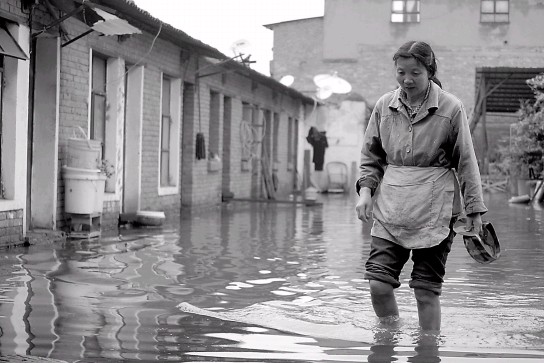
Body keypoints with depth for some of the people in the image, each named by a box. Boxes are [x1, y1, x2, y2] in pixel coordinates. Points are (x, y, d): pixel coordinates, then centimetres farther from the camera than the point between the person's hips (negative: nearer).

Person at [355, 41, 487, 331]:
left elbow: (466, 162, 2)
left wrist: (474, 209, 2)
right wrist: (365, 190, -1)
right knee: (378, 284, -5)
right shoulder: (384, 106, 5)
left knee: (427, 290, 0)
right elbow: (370, 157, 15)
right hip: (390, 209, 3)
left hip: (434, 211, -3)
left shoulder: (451, 108, -3)